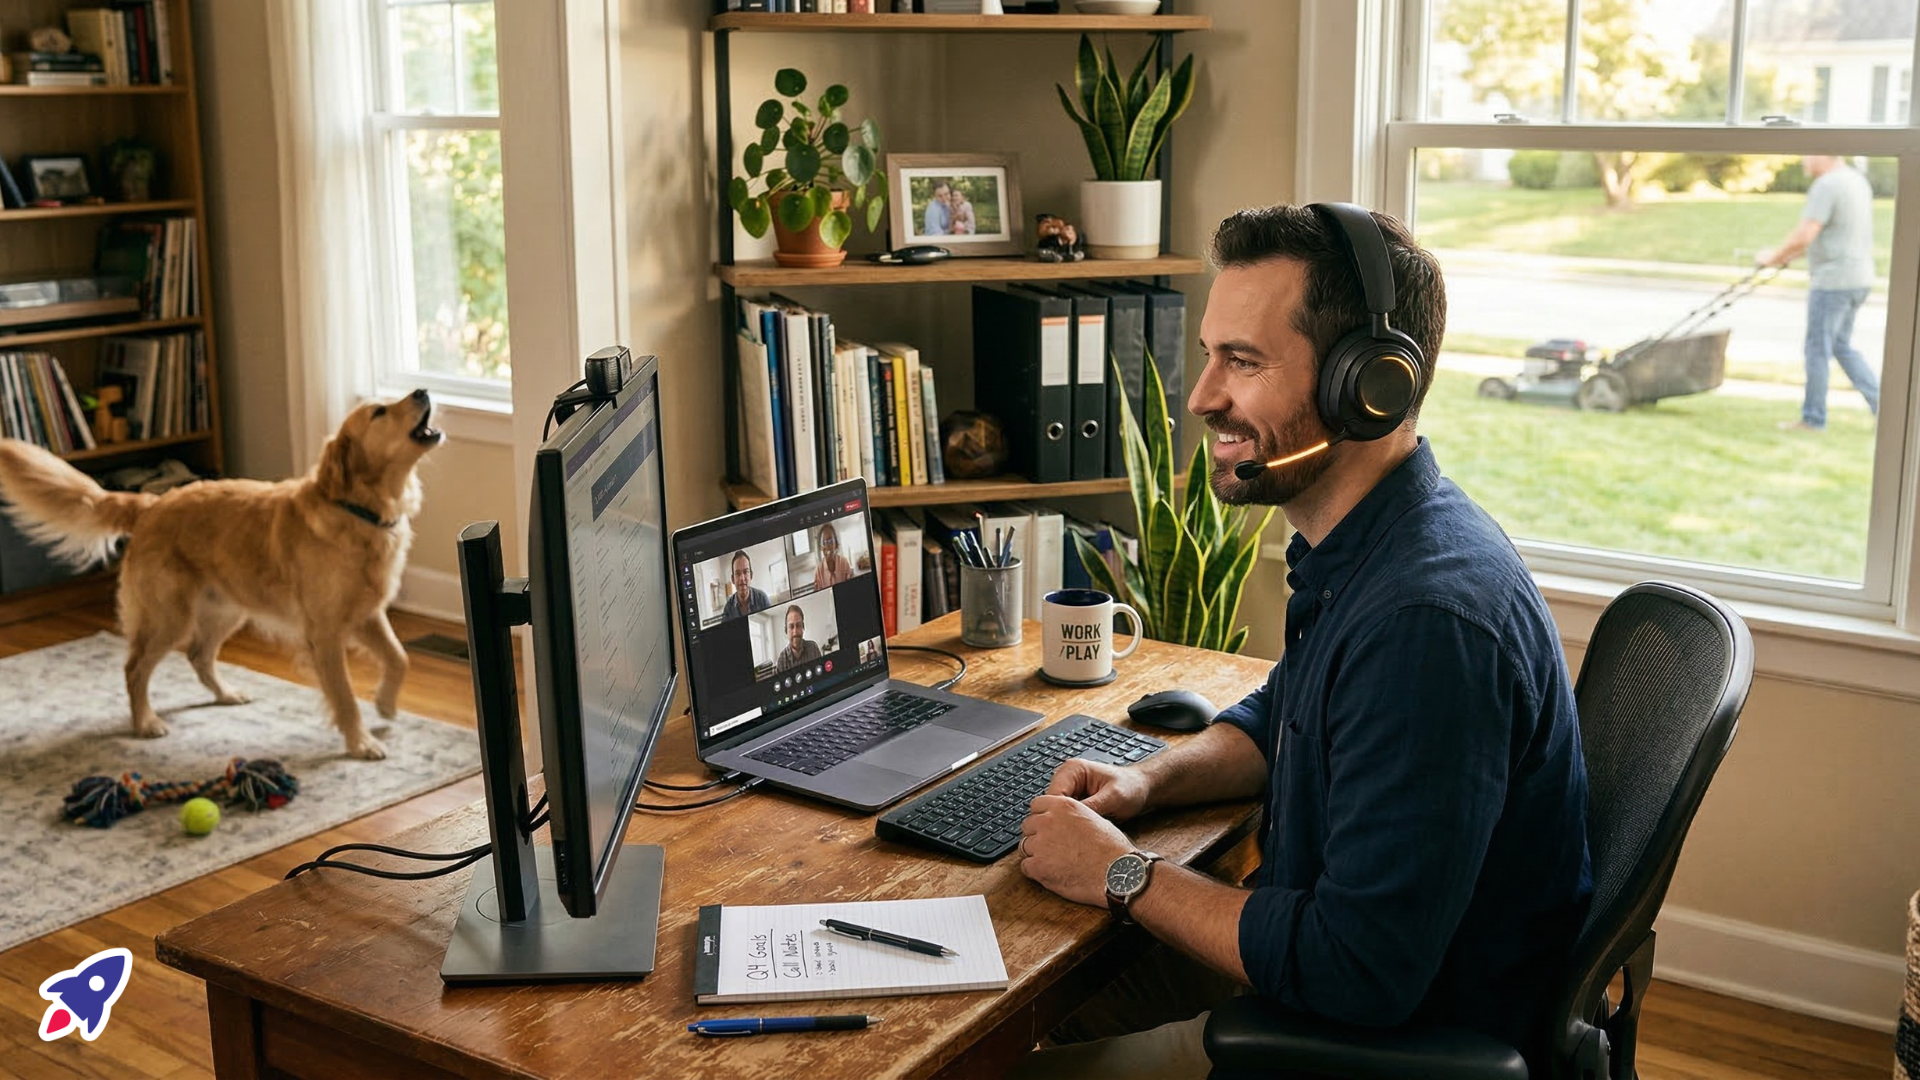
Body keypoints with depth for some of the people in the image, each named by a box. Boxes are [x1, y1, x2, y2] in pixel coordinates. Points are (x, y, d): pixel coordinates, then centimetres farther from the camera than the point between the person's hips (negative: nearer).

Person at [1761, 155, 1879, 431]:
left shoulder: (1826, 185, -17)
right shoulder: (1857, 180, 14)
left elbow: (1804, 236, -24)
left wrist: (1774, 257, -7)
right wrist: (1788, 255, 21)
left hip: (1832, 282, -9)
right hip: (1858, 276, 9)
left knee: (1817, 349, 1)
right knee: (1841, 345, 18)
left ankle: (1813, 418, 9)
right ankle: (1879, 399, 12)